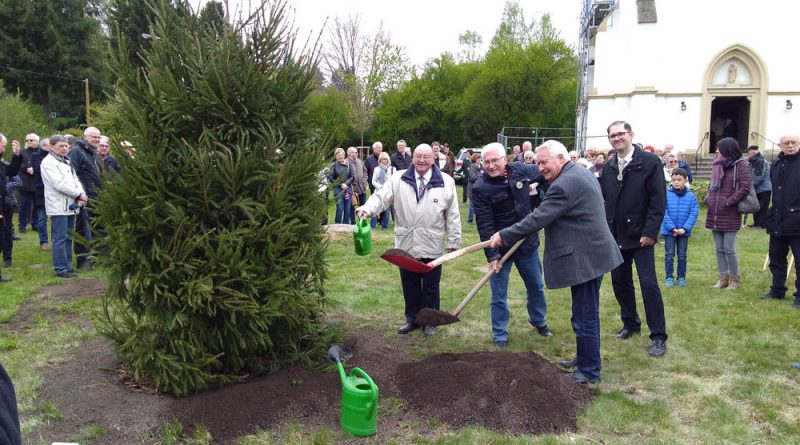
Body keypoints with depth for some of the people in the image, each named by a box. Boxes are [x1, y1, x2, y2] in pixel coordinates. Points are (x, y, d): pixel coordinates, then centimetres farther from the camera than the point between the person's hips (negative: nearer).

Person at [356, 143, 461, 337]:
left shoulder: (446, 182, -2)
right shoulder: (398, 179, 1)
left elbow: (453, 215, 0)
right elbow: (381, 197, -6)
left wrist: (453, 241, 1)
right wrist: (367, 209, -27)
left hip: (432, 246, -1)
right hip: (406, 245, 2)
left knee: (431, 286, 11)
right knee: (409, 285, 14)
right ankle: (412, 319, 31)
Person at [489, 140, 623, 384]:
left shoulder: (564, 185, -21)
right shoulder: (582, 174, 13)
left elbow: (537, 219, -22)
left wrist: (504, 236, -13)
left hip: (585, 259, -11)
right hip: (592, 253, 11)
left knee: (585, 317, 0)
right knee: (586, 314, 21)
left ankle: (590, 371, 11)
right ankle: (584, 358, 35)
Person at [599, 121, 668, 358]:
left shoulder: (650, 161, -7)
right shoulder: (608, 167, 9)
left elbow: (658, 200, -11)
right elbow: (603, 200, 10)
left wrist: (650, 232, -15)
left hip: (640, 235, -5)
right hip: (615, 236, 5)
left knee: (648, 283, -5)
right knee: (620, 282, 12)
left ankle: (658, 337, 4)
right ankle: (630, 323, 31)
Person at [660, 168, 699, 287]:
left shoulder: (691, 196, -5)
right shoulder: (666, 194, -9)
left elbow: (693, 214, -6)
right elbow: (664, 213, -11)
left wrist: (684, 228, -16)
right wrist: (672, 228, -16)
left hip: (684, 231, 1)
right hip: (669, 231, -1)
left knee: (682, 255, 11)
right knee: (669, 255, 6)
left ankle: (681, 277, 22)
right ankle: (669, 277, 15)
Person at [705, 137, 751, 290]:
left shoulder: (740, 165, -7)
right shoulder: (717, 164, 13)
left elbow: (745, 188, -14)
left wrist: (729, 202, -14)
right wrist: (708, 197, 6)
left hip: (730, 215, -7)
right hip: (714, 214, 7)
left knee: (729, 249, -4)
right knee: (720, 249, 11)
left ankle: (734, 279, 10)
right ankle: (723, 278, 20)